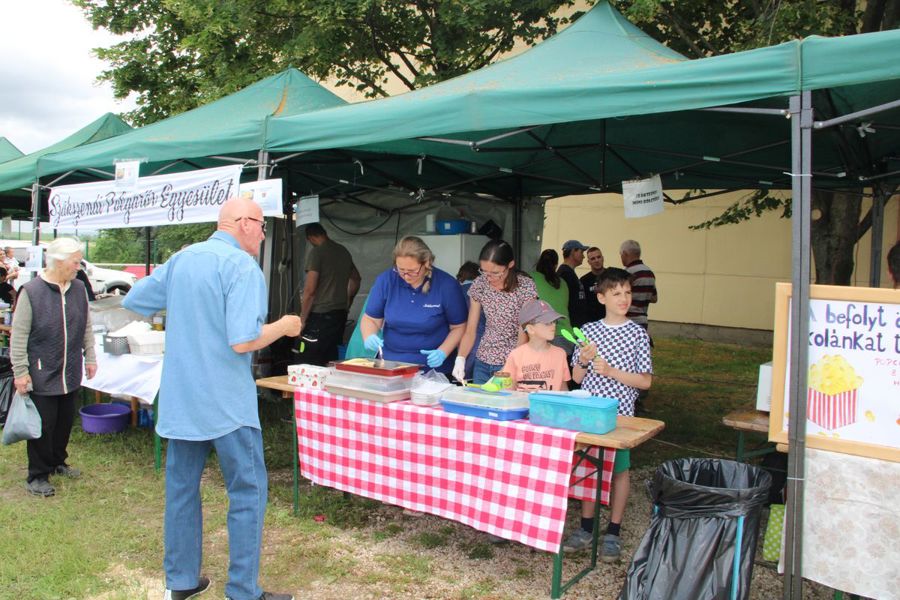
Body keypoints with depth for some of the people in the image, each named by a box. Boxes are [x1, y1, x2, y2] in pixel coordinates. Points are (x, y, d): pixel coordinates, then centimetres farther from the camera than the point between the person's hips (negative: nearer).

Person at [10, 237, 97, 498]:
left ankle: (57, 462, 35)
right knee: (43, 426, 1)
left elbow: (86, 327, 14)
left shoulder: (79, 289, 5)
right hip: (42, 376, -5)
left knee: (65, 422, 16)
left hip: (70, 374, 6)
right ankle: (37, 476, 15)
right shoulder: (31, 291, -13)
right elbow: (19, 335, -10)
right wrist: (20, 371, -11)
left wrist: (90, 357, 14)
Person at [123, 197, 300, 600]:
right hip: (225, 401, -7)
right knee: (248, 492, 3)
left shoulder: (180, 259, 9)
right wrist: (284, 326, -7)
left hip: (178, 398, 8)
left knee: (181, 487, 16)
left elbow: (132, 301, 19)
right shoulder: (242, 266, -14)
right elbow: (243, 341, -24)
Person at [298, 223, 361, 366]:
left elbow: (310, 290, -15)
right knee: (332, 362, 12)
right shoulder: (344, 251, 12)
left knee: (310, 364, -4)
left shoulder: (316, 252, -9)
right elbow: (356, 280, 24)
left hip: (320, 315, -7)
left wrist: (302, 319, -8)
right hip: (341, 314, 7)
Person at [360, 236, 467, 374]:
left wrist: (442, 353, -15)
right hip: (390, 364, 1)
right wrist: (369, 337, -15)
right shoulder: (385, 280, -3)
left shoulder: (447, 285, -8)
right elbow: (370, 319, 6)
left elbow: (458, 327, 0)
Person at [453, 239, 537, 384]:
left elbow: (524, 335, -16)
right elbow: (470, 330, 0)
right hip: (483, 362, 4)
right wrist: (461, 359, -15)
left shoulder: (525, 287, -15)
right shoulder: (480, 284, -3)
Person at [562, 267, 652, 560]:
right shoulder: (588, 330, 2)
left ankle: (613, 534, 22)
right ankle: (586, 528, 26)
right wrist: (584, 361, -16)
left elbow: (645, 381, -6)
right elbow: (576, 377, 5)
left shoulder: (637, 333, -5)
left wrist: (611, 371, -18)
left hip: (619, 414, -2)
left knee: (619, 470, 9)